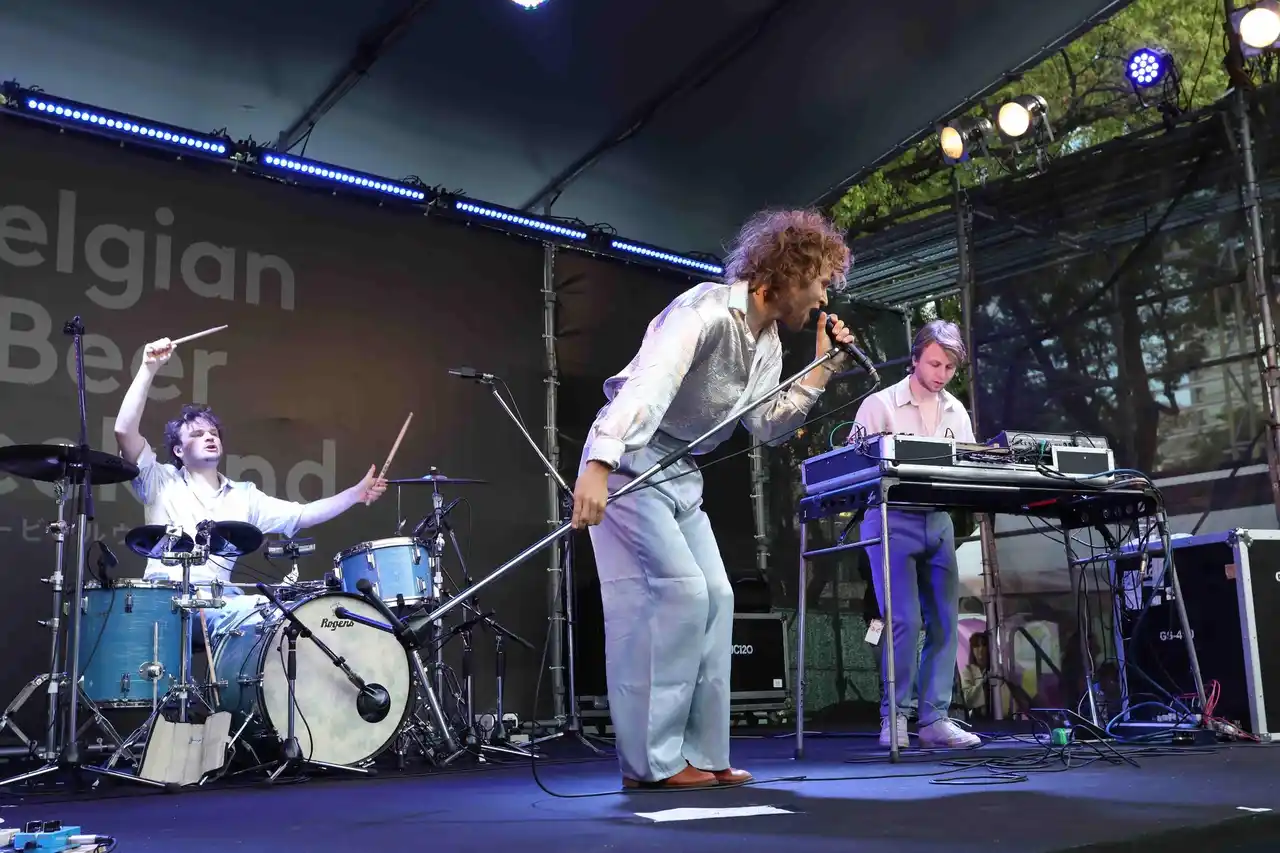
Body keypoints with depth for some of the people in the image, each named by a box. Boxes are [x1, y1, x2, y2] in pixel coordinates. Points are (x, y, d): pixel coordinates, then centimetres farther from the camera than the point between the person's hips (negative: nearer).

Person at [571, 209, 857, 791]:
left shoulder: (768, 340, 10)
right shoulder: (707, 310, -20)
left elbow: (768, 427, 13)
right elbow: (647, 382, -34)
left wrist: (821, 370, 2)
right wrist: (597, 467, -47)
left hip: (681, 474, 10)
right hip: (627, 461, -10)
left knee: (714, 597, 5)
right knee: (679, 592, -16)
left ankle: (700, 754, 9)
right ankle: (650, 761, -9)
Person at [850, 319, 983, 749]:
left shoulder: (956, 412, 14)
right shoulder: (879, 405, -2)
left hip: (938, 520, 5)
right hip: (892, 519, -5)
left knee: (945, 621, 2)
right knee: (905, 620, -12)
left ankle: (934, 718, 9)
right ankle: (894, 715, 1)